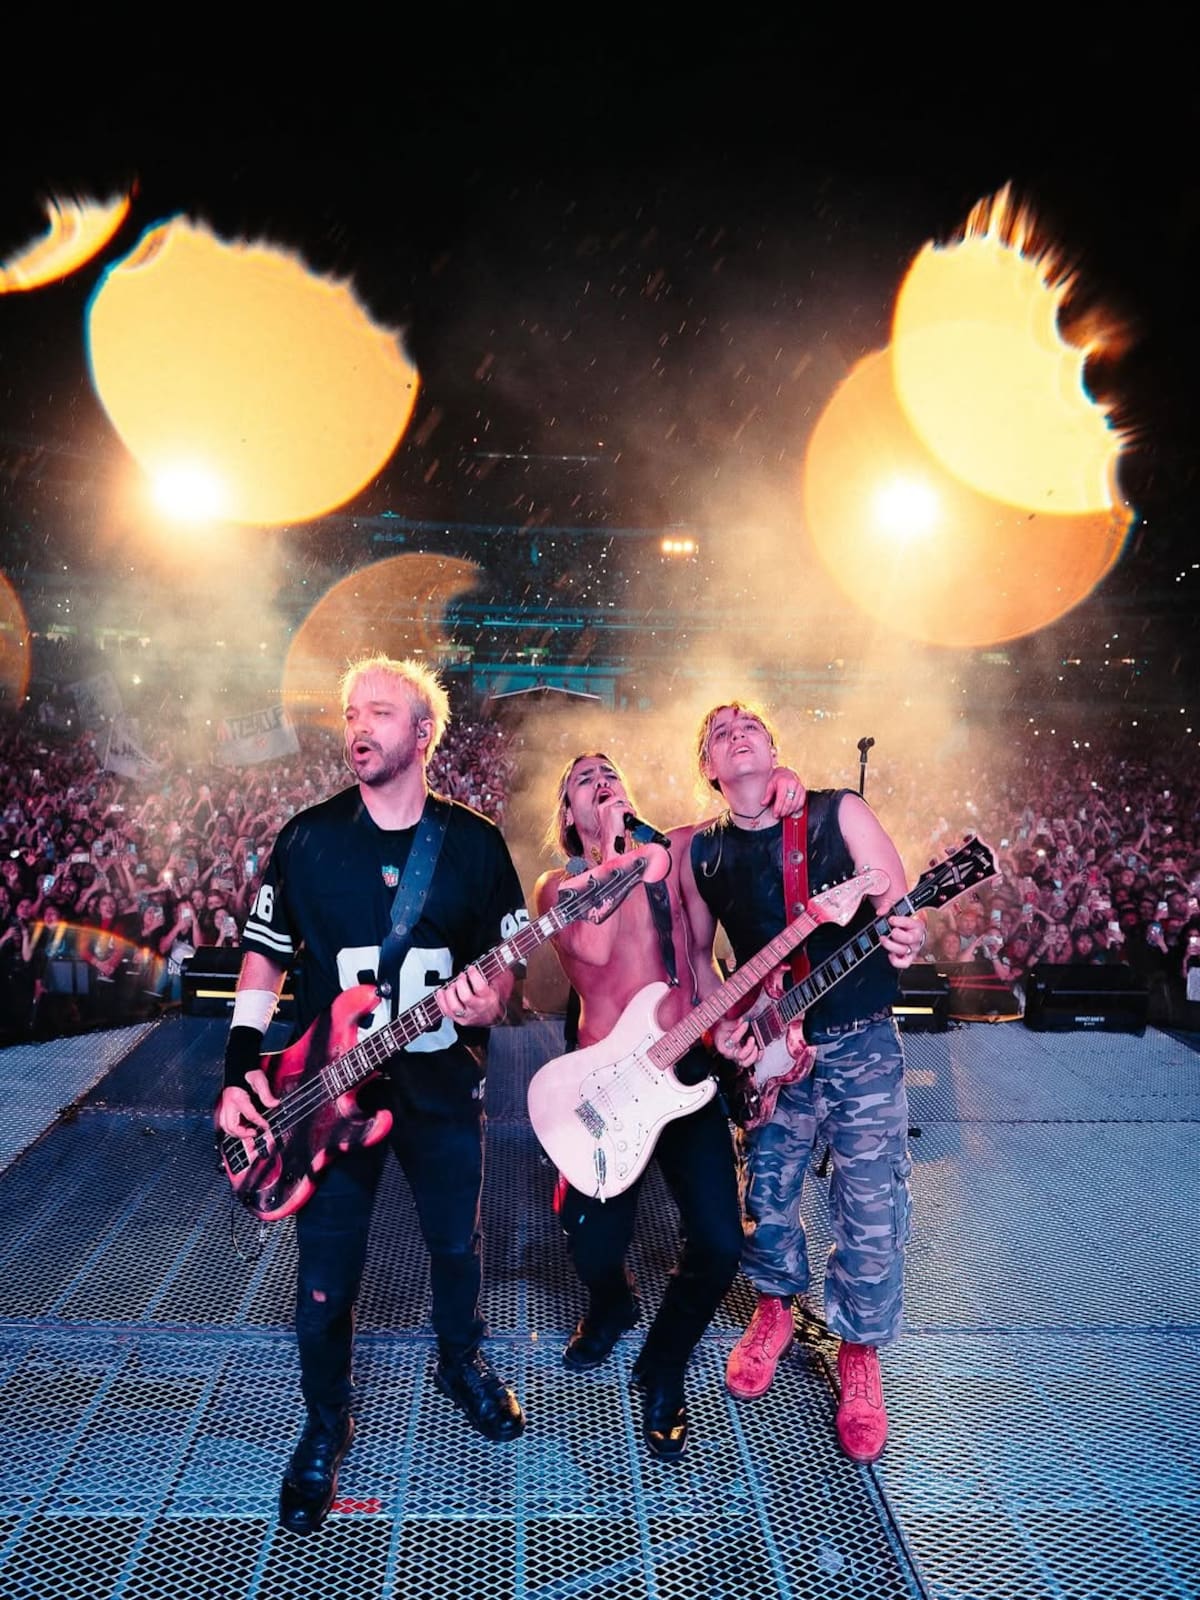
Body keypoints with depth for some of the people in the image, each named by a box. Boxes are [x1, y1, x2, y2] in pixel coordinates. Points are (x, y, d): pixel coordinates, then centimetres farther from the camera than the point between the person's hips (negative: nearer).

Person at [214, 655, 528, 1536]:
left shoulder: (476, 842, -5)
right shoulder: (308, 837, -5)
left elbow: (508, 960, 0)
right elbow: (265, 955, 1)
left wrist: (488, 1003, -23)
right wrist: (241, 1070, -8)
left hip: (443, 1088, 1)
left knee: (456, 1244, 18)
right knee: (327, 1277, 9)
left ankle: (462, 1364, 49)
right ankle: (326, 1427, 37)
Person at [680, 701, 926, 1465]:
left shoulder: (840, 813, -6)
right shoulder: (701, 853, 2)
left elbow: (903, 913, -8)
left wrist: (906, 937, -31)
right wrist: (719, 1023, -7)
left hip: (861, 1045, -2)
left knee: (872, 1216, 4)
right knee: (765, 1199, 13)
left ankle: (860, 1355, 30)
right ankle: (777, 1306, 43)